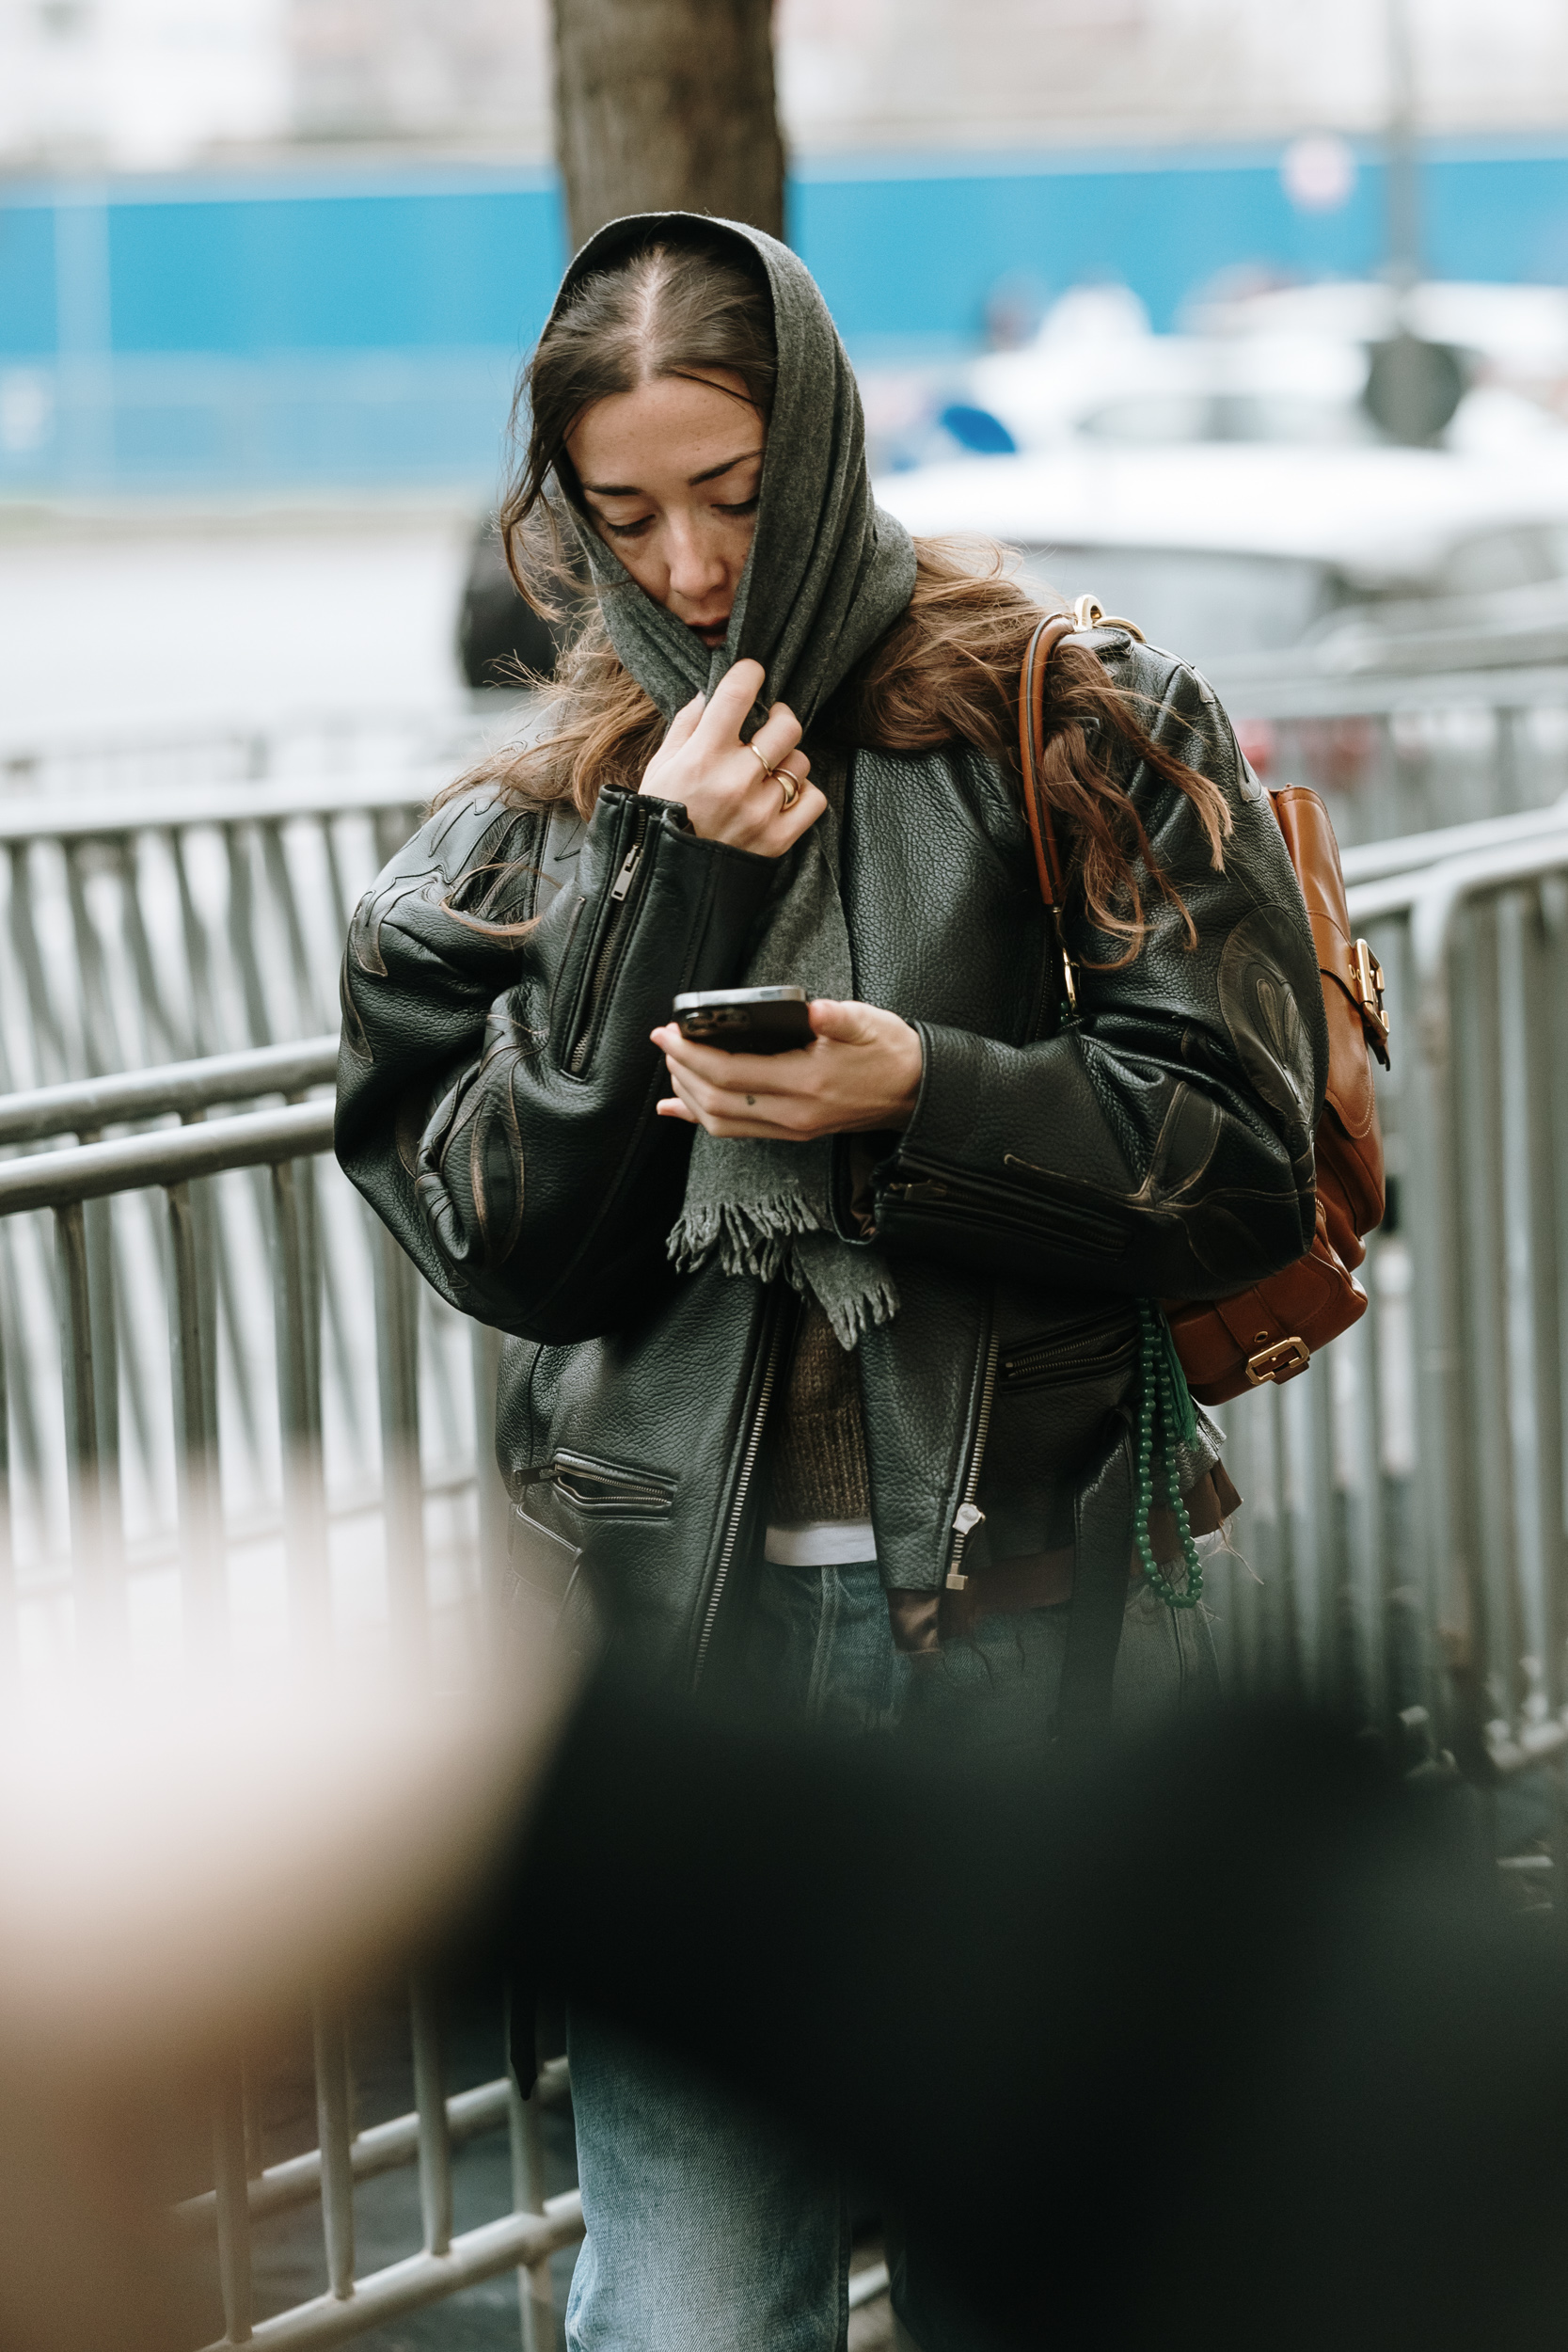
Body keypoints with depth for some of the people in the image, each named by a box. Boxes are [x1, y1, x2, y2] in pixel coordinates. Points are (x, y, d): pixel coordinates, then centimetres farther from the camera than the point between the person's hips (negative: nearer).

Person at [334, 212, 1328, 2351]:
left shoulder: (1071, 728, 3)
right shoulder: (539, 823, 10)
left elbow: (1246, 1160, -2)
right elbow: (510, 1243, 0)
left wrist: (923, 1099, -18)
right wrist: (661, 888, -8)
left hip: (1036, 1612, -1)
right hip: (683, 1631, 1)